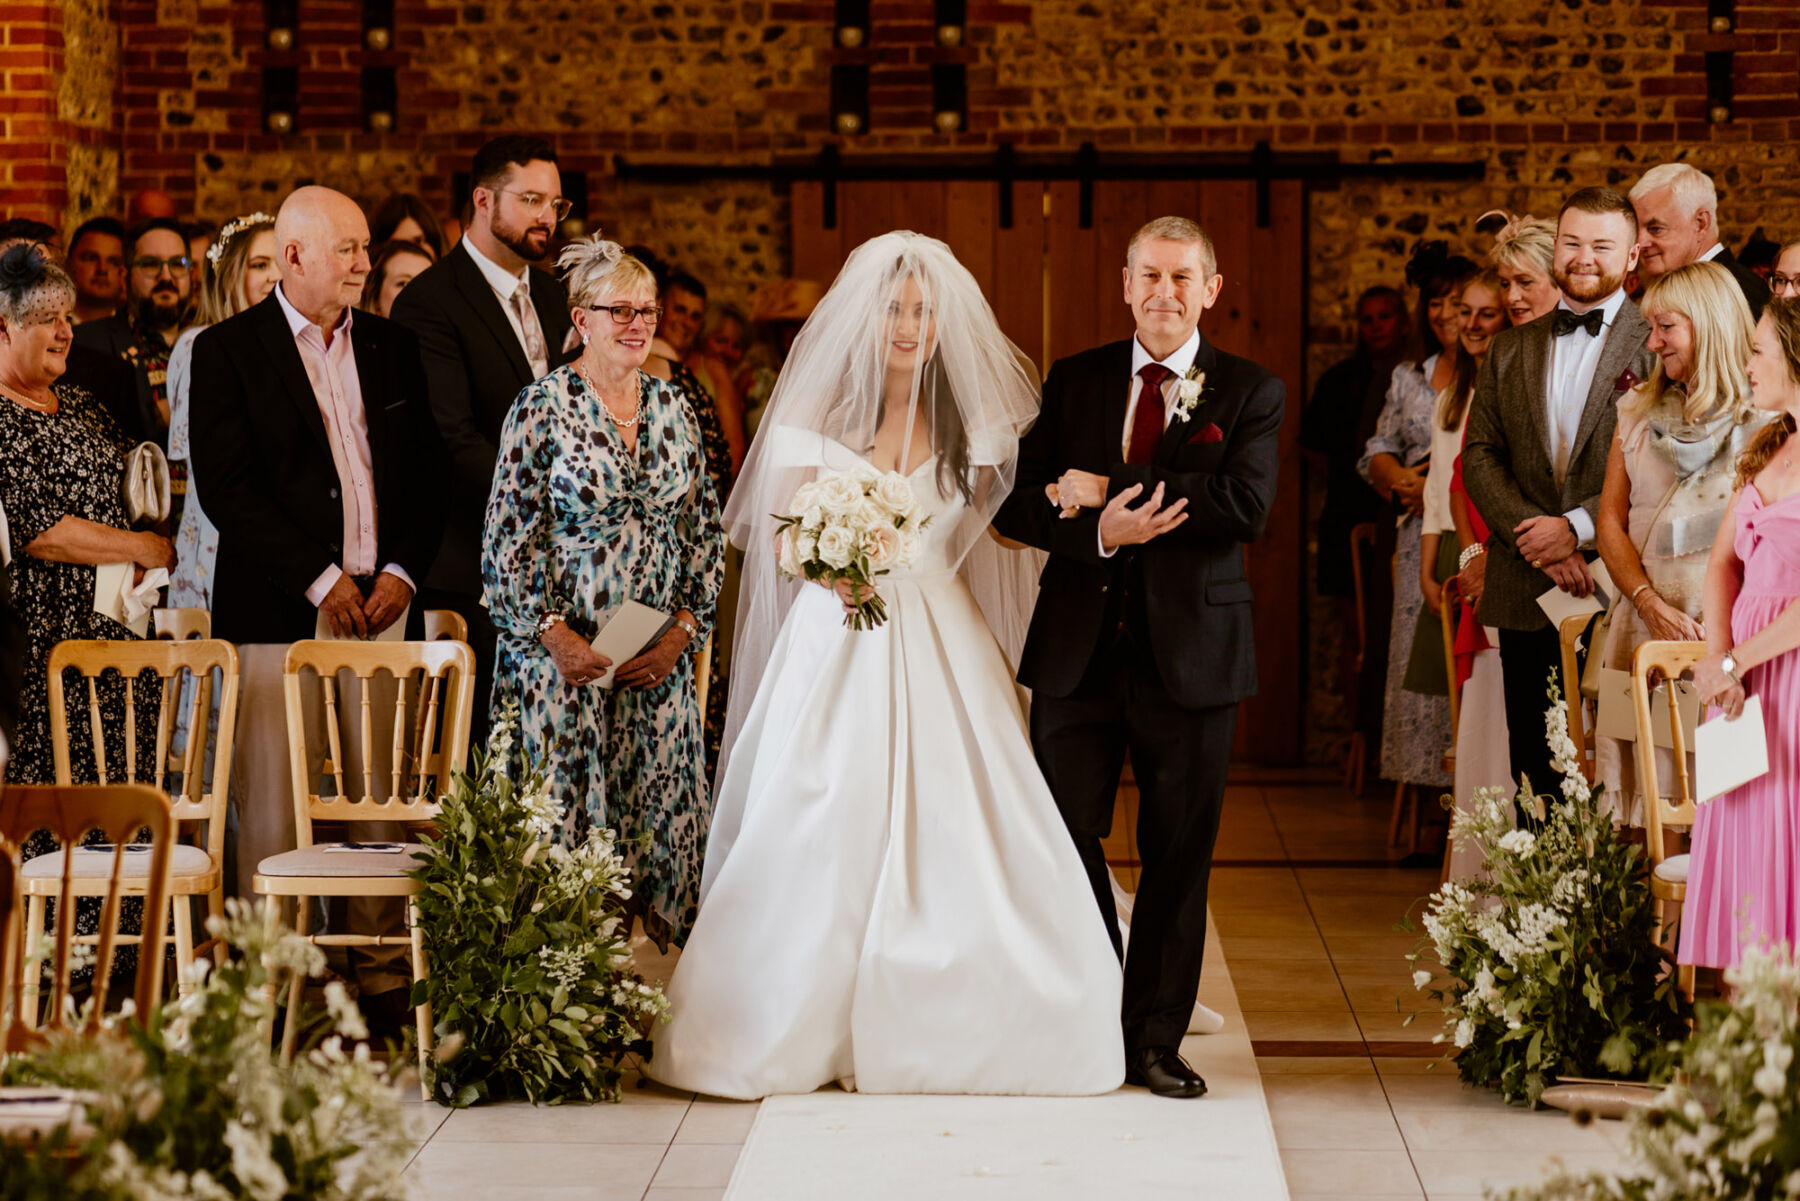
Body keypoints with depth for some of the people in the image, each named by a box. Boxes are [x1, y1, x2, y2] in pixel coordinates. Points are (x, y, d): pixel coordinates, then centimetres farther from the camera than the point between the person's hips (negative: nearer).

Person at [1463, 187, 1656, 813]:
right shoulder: (1510, 350, 15)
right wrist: (1536, 538, -8)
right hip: (1527, 597, 4)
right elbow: (1479, 456, 8)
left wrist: (1578, 527, -15)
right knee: (1534, 768, 7)